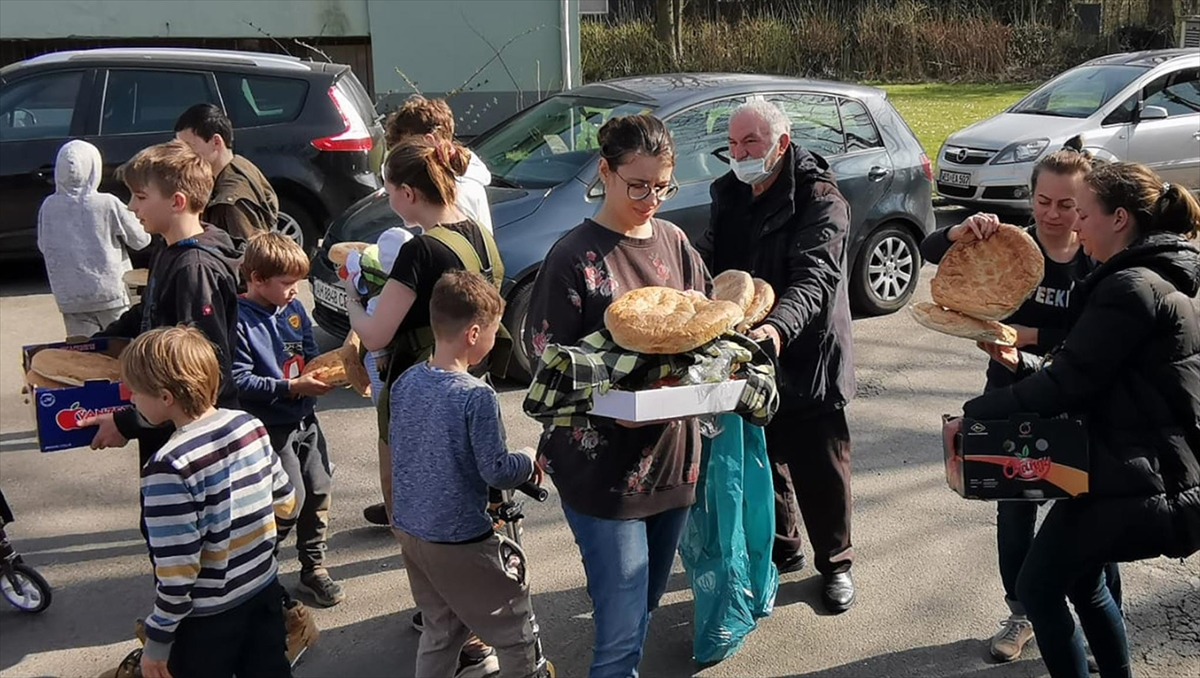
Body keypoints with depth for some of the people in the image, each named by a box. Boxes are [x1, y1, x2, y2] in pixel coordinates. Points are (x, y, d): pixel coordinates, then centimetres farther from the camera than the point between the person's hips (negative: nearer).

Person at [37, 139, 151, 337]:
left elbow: (43, 246, 11)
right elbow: (140, 239, -1)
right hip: (110, 293, -3)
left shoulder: (48, 206, -2)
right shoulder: (108, 204, -11)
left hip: (69, 297, 3)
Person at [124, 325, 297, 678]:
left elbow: (178, 572, -23)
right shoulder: (251, 426, -7)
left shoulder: (168, 468, -25)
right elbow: (286, 506, 4)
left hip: (207, 617, -6)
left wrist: (156, 641, -10)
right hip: (264, 591, 6)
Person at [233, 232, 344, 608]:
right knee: (290, 499, -7)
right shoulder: (239, 320, -18)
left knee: (318, 491, 12)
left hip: (305, 418, 7)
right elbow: (238, 380, -21)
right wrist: (292, 387, -24)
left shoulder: (294, 309, 5)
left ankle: (314, 567, 28)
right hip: (270, 428, -7)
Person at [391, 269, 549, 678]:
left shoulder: (405, 383, -1)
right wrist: (529, 462, -1)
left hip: (408, 530, 8)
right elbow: (495, 471, -19)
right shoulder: (476, 396, -22)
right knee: (516, 634, 10)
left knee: (440, 632, 23)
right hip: (460, 540, -8)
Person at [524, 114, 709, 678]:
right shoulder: (575, 256, -12)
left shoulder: (674, 242, 6)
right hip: (603, 464, -6)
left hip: (672, 454, 6)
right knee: (623, 626, -3)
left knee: (648, 600, 20)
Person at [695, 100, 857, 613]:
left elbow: (814, 276, -29)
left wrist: (779, 326, -47)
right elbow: (712, 260, 10)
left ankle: (835, 563, 27)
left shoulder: (819, 198, -16)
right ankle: (780, 550, 39)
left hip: (807, 358, -6)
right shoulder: (730, 195, 7)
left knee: (820, 469, 6)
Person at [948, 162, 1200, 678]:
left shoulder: (1130, 288, -20)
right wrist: (1023, 364, 4)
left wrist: (975, 413, -13)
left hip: (1136, 487, -10)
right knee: (1080, 578, 25)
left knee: (1038, 588, 5)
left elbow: (1069, 384, -21)